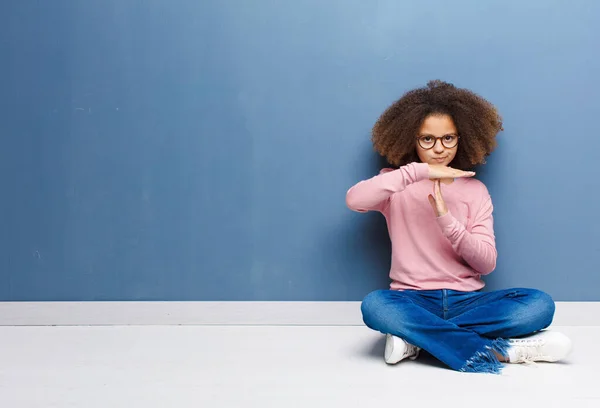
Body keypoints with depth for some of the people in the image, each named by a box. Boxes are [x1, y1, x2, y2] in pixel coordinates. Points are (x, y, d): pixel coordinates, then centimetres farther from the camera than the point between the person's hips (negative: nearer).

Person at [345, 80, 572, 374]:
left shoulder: (474, 189, 8)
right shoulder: (398, 185, 5)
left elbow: (487, 264, -1)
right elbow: (354, 200, -18)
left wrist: (447, 219, -18)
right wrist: (419, 171, -22)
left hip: (467, 301, 2)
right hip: (413, 300, -2)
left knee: (539, 304, -23)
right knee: (374, 305, -35)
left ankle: (416, 338, -25)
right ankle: (496, 350, -29)